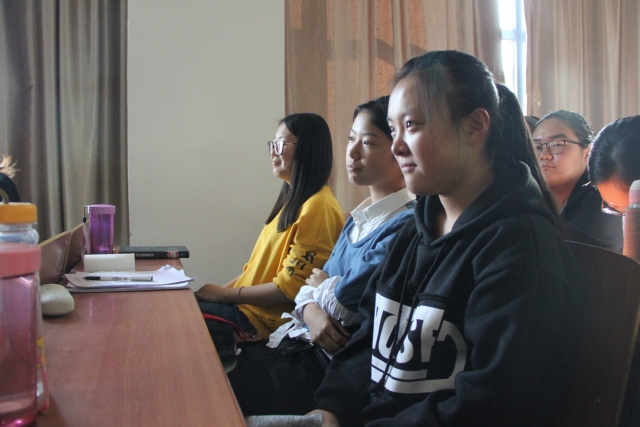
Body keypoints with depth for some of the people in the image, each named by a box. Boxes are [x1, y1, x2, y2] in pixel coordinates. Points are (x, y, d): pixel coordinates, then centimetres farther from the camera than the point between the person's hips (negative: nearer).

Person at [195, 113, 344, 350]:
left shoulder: (317, 208, -18)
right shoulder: (293, 199, 13)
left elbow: (288, 289, -20)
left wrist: (224, 294, -11)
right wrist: (221, 290, 4)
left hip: (264, 320, -9)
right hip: (245, 303, 9)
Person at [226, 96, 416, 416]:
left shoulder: (404, 225, -17)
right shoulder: (360, 218, 13)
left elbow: (345, 300, -20)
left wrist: (320, 285, 3)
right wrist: (311, 309, -10)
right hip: (301, 341, 8)